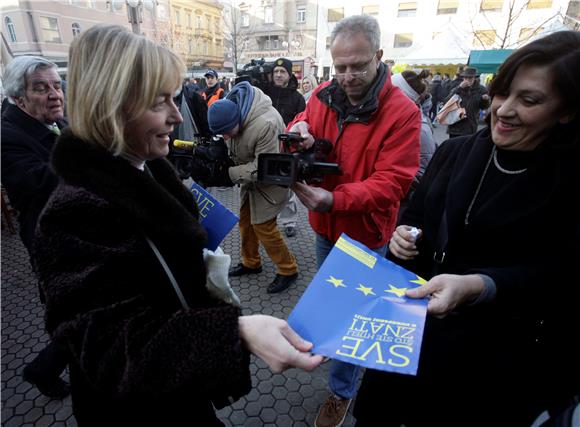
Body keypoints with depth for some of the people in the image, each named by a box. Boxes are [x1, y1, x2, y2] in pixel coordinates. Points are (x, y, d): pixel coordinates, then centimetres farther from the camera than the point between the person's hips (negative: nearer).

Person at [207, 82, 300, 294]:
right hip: (249, 176, 8)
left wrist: (231, 174, -24)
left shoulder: (266, 125, -36)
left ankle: (288, 270, 16)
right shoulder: (229, 105, -10)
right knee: (245, 221, 16)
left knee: (263, 226, -4)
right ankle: (251, 263, 38)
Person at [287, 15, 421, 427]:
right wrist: (300, 127, -16)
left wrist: (335, 198, -38)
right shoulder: (323, 96, -4)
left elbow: (392, 183, -24)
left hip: (367, 235, -5)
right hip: (325, 227, 6)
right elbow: (304, 122, 10)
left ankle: (342, 390, 37)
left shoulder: (402, 112, -19)